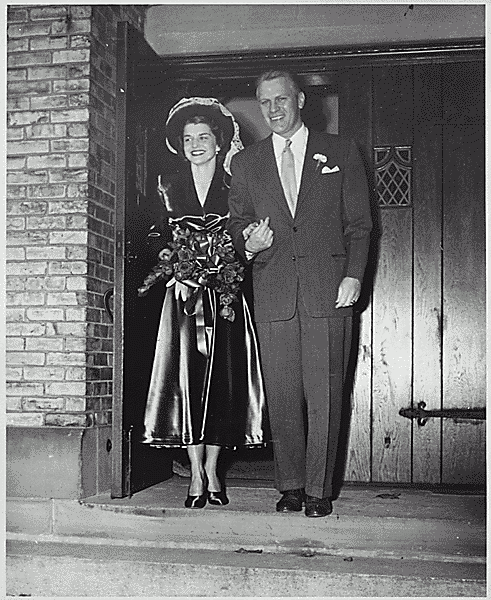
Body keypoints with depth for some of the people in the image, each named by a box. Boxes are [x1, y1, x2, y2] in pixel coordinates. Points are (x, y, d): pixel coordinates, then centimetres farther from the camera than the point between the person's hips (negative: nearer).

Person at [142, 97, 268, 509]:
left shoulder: (234, 189, 7)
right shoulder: (170, 189, 11)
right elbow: (157, 237, 13)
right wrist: (171, 259, -6)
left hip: (225, 296, -1)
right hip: (184, 295, 1)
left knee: (222, 378, -1)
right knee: (188, 376, -4)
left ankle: (212, 472, 9)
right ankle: (197, 476, 3)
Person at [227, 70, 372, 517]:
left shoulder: (340, 152, 10)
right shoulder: (245, 163, 15)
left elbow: (359, 223, 8)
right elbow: (236, 224, 17)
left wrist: (354, 275, -4)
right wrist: (247, 243, -6)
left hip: (328, 292, -2)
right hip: (273, 293, 2)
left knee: (324, 394, -2)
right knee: (281, 395, 2)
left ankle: (319, 489, 8)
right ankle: (290, 486, 14)